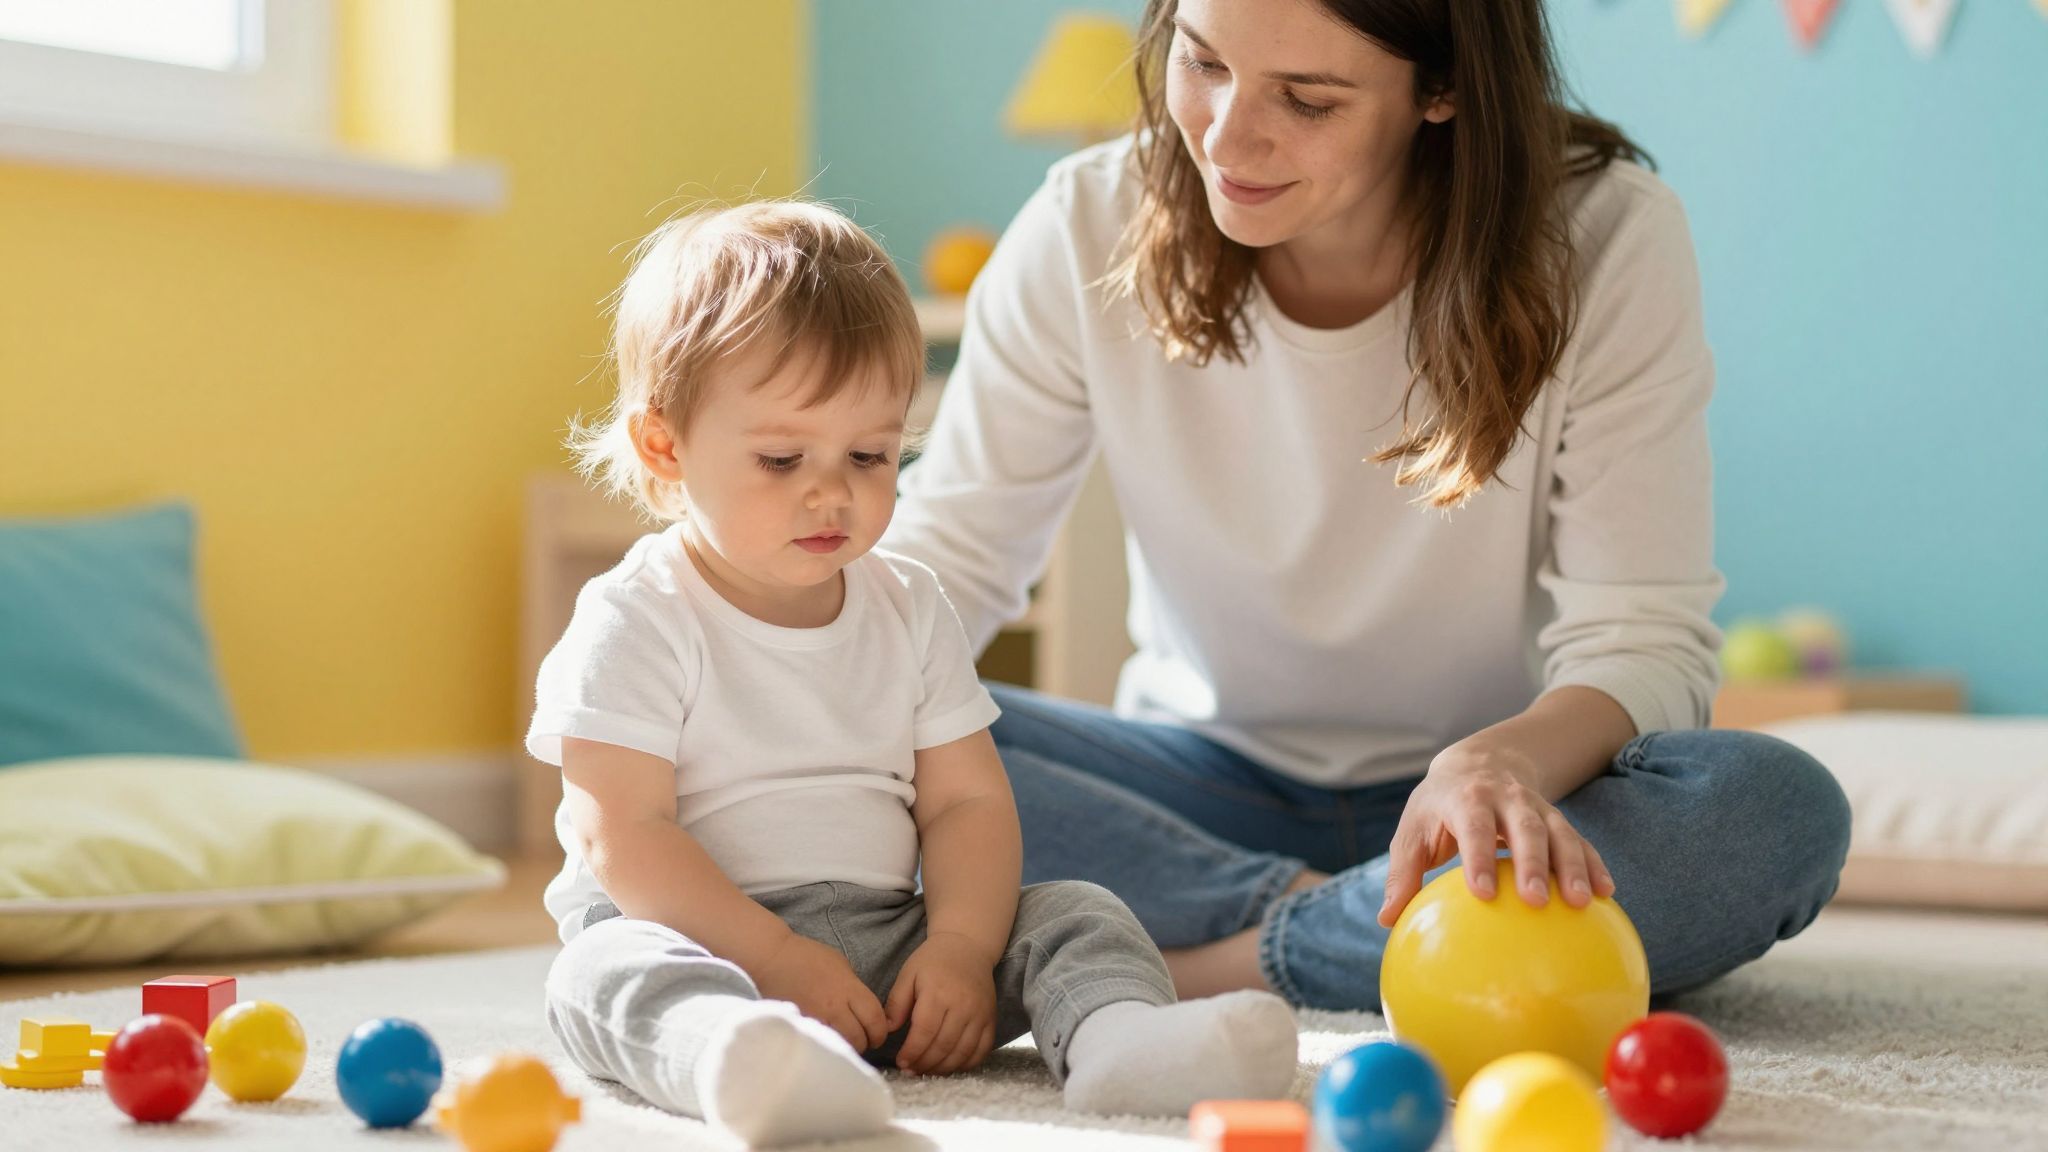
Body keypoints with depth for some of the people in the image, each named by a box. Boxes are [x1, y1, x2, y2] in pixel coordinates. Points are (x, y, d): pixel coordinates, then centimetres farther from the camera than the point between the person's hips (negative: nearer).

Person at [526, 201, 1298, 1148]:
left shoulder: (909, 610, 11)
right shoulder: (634, 624, -5)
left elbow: (967, 802, 7)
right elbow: (624, 837, -13)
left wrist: (960, 947, -13)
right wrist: (776, 961, -22)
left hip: (887, 939, 5)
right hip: (707, 936, -5)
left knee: (1077, 916, -9)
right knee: (616, 967, -35)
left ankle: (1117, 1035, -42)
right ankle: (736, 1059, -69)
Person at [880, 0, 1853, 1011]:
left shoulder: (1605, 239, -16)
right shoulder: (1090, 229, -10)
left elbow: (1641, 636, -19)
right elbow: (945, 554, -7)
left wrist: (1501, 763, -41)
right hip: (1215, 785, 1)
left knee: (1780, 813, -34)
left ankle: (1214, 962, -25)